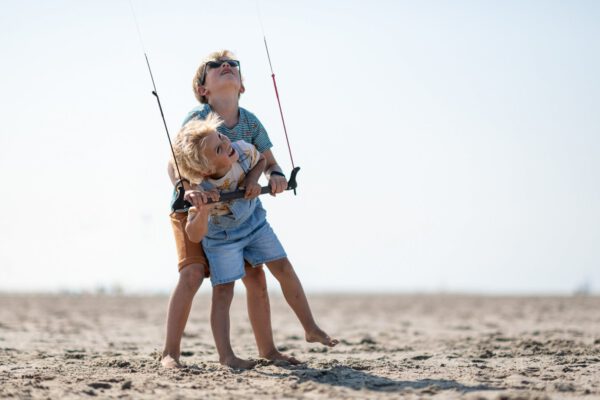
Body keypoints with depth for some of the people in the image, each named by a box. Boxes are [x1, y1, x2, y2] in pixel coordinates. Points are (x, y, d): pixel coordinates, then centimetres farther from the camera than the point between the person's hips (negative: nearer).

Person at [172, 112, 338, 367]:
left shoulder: (243, 150, -28)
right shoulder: (203, 191, -38)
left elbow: (262, 160, -3)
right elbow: (194, 236, -38)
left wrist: (253, 179, -25)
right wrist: (203, 211, -57)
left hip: (254, 221, 5)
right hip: (221, 237, -5)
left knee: (285, 270, 4)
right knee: (223, 291, -10)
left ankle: (311, 329, 16)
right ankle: (225, 355, -11)